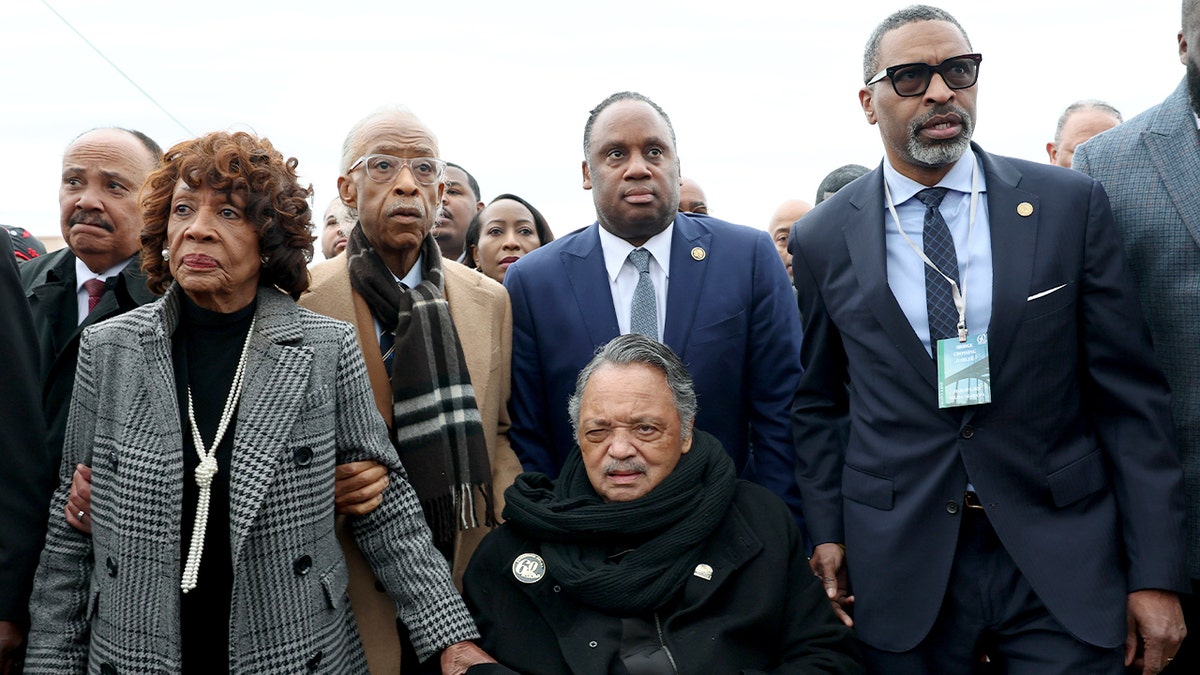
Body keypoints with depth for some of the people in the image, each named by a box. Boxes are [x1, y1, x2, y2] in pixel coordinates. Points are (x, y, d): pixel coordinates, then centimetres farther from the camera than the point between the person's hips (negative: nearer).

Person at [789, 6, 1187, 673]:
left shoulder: (1072, 204, -2)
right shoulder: (822, 240, 1)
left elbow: (1132, 394, -2)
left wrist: (1157, 574, -5)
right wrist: (827, 532, 3)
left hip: (1062, 557, 0)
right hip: (901, 565, 1)